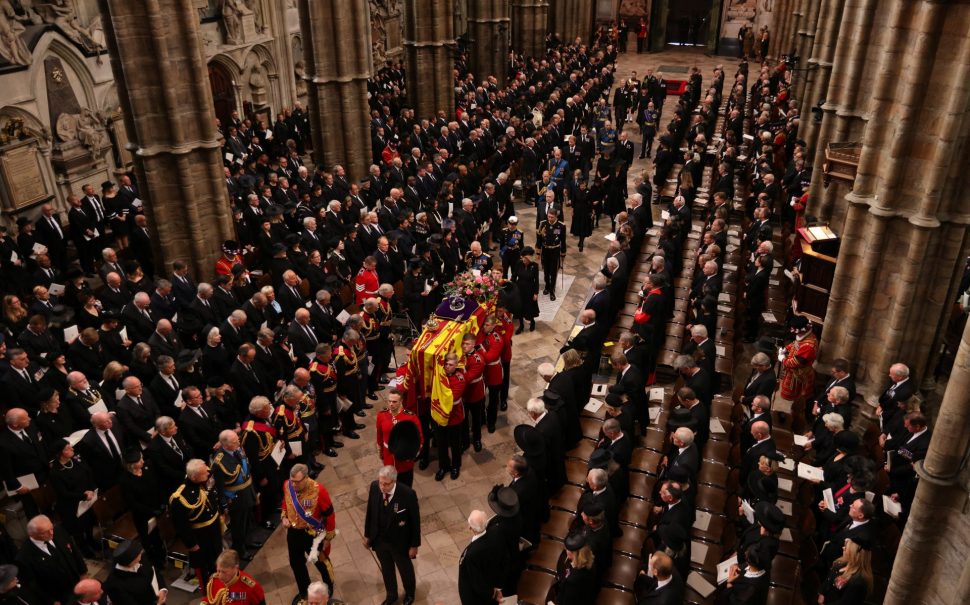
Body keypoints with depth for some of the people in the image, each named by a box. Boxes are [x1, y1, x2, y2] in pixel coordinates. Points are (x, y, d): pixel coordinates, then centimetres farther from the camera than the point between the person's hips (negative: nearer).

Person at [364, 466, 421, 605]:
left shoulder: (408, 494, -32)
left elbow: (415, 520, -18)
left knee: (405, 569, 25)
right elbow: (370, 512, -3)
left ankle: (409, 594, 56)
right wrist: (367, 534, 6)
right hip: (379, 539, 3)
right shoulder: (374, 487, -21)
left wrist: (414, 545, -10)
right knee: (386, 569, 28)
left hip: (399, 541, -3)